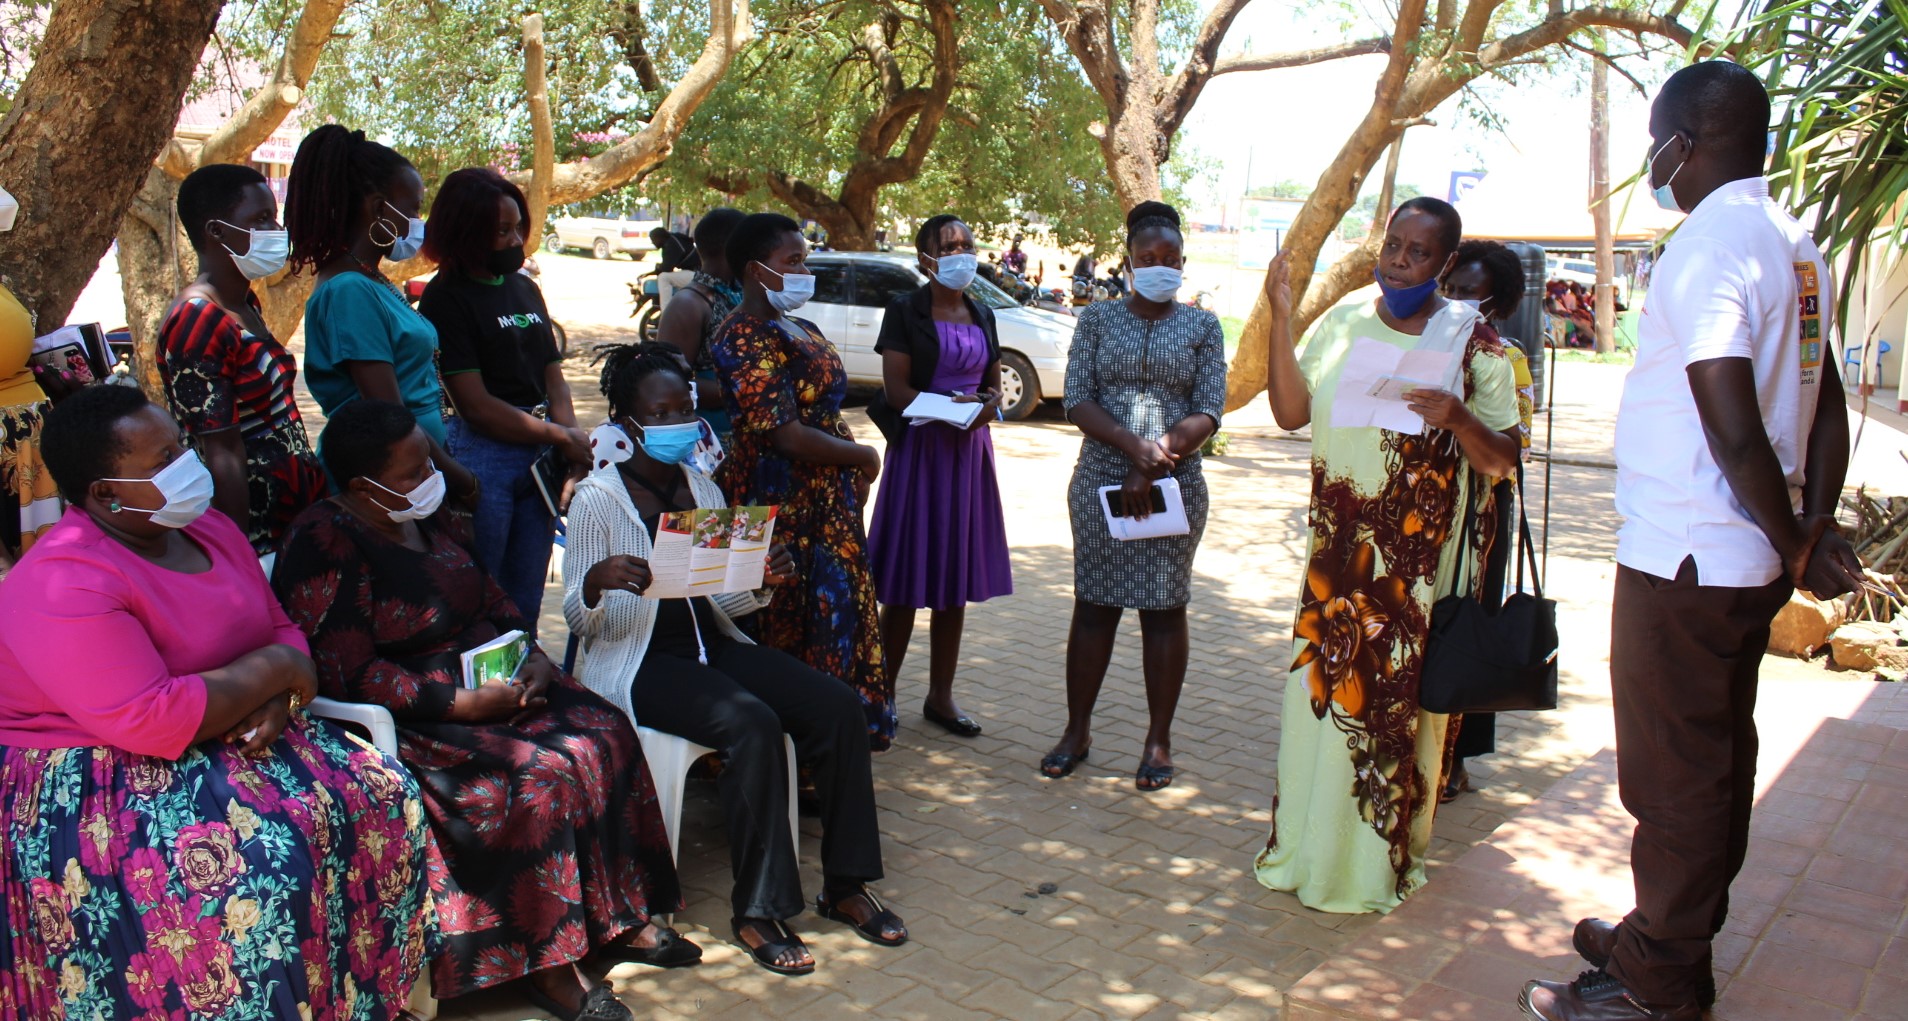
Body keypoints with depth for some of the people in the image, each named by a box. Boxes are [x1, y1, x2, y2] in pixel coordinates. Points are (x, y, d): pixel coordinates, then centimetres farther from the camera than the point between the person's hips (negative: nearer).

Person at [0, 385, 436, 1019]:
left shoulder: (210, 528, 5)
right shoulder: (65, 585, -21)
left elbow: (280, 631, 12)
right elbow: (150, 724, -28)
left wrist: (277, 699, -11)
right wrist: (269, 670, -17)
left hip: (236, 740, 8)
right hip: (104, 784, -8)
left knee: (383, 795, -9)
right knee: (261, 861, -31)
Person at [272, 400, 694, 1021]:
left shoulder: (424, 515, 11)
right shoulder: (325, 545, -16)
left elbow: (488, 597, 18)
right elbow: (348, 676, -22)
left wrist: (532, 655, -2)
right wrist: (464, 703, -24)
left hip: (492, 685, 8)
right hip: (410, 721, -8)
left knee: (602, 734, -11)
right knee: (540, 774, -28)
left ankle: (619, 919, -2)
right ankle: (546, 967, -15)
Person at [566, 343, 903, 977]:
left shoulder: (703, 488, 11)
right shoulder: (598, 500, -7)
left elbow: (727, 601, 14)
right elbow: (577, 620, -8)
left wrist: (768, 584, -8)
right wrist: (595, 581, -30)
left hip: (713, 644, 6)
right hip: (638, 661, -6)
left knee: (839, 707, -16)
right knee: (752, 723, -33)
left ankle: (845, 885, -4)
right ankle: (757, 911, -19)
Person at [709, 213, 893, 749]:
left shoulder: (798, 330, 14)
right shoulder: (746, 341, -15)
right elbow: (785, 434, -21)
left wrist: (855, 479, 6)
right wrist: (863, 457, -8)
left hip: (828, 500, 9)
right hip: (785, 508, -9)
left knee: (838, 618, 14)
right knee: (794, 628, -2)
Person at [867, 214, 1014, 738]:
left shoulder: (982, 315, 14)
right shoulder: (905, 311, -3)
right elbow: (896, 389, -9)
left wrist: (988, 404, -5)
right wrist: (953, 405, -21)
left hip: (970, 450, 5)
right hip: (919, 448, -5)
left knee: (956, 584, 8)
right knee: (904, 586, -3)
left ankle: (940, 697, 18)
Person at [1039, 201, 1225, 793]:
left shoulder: (1202, 327, 6)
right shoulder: (1098, 319, 7)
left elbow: (1208, 411, -3)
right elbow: (1078, 400, -3)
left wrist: (1155, 465, -15)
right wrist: (1134, 446, -18)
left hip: (1175, 485, 0)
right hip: (1100, 479, 1)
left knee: (1164, 608, 4)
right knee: (1094, 604, 5)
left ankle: (1159, 741, 14)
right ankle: (1077, 732, 16)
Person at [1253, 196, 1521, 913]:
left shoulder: (1473, 343, -1)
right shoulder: (1343, 323, 7)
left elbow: (1503, 459, -2)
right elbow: (1291, 413, -4)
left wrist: (1457, 417, -21)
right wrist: (1281, 320, -12)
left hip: (1423, 559, -2)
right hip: (1340, 550, 3)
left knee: (1400, 702, 3)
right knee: (1320, 687, 6)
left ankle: (1378, 859, 18)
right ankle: (1307, 846, 22)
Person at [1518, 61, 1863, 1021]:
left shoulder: (1709, 247, -18)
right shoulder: (1795, 245, 11)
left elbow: (1734, 432, -23)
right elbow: (1826, 408, 13)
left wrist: (1796, 545, -10)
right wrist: (1813, 530, 7)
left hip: (1684, 563, -10)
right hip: (1747, 564, 10)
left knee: (1675, 774, 1)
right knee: (1714, 761, 19)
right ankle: (1673, 937, 35)